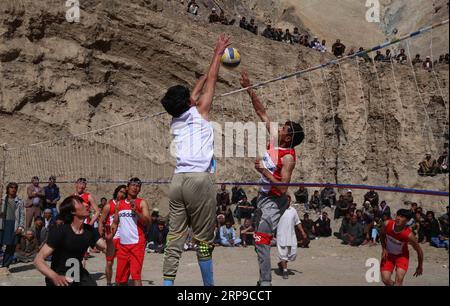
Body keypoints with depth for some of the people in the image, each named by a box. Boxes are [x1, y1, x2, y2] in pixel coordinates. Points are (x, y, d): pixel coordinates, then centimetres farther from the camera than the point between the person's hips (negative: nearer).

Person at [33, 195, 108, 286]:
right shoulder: (59, 232, -20)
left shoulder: (89, 230, -4)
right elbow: (38, 260, -25)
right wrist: (54, 276, -40)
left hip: (78, 274, 5)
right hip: (60, 279, -4)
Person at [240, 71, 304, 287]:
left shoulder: (288, 157, -22)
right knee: (260, 239, 15)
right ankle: (264, 280, 26)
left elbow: (283, 188, -27)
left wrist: (264, 171, -26)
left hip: (274, 201, -9)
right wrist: (248, 89, -1)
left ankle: (265, 282, -11)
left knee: (261, 240, -16)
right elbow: (262, 112, 3)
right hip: (264, 196, 9)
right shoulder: (274, 137, -3)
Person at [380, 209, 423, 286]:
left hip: (402, 255, -2)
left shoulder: (409, 235, -30)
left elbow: (419, 251, -14)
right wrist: (384, 249, -8)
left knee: (399, 279, -23)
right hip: (388, 254, 2)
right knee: (385, 280, -6)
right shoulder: (387, 224, -24)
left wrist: (420, 267, -2)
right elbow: (382, 235, 1)